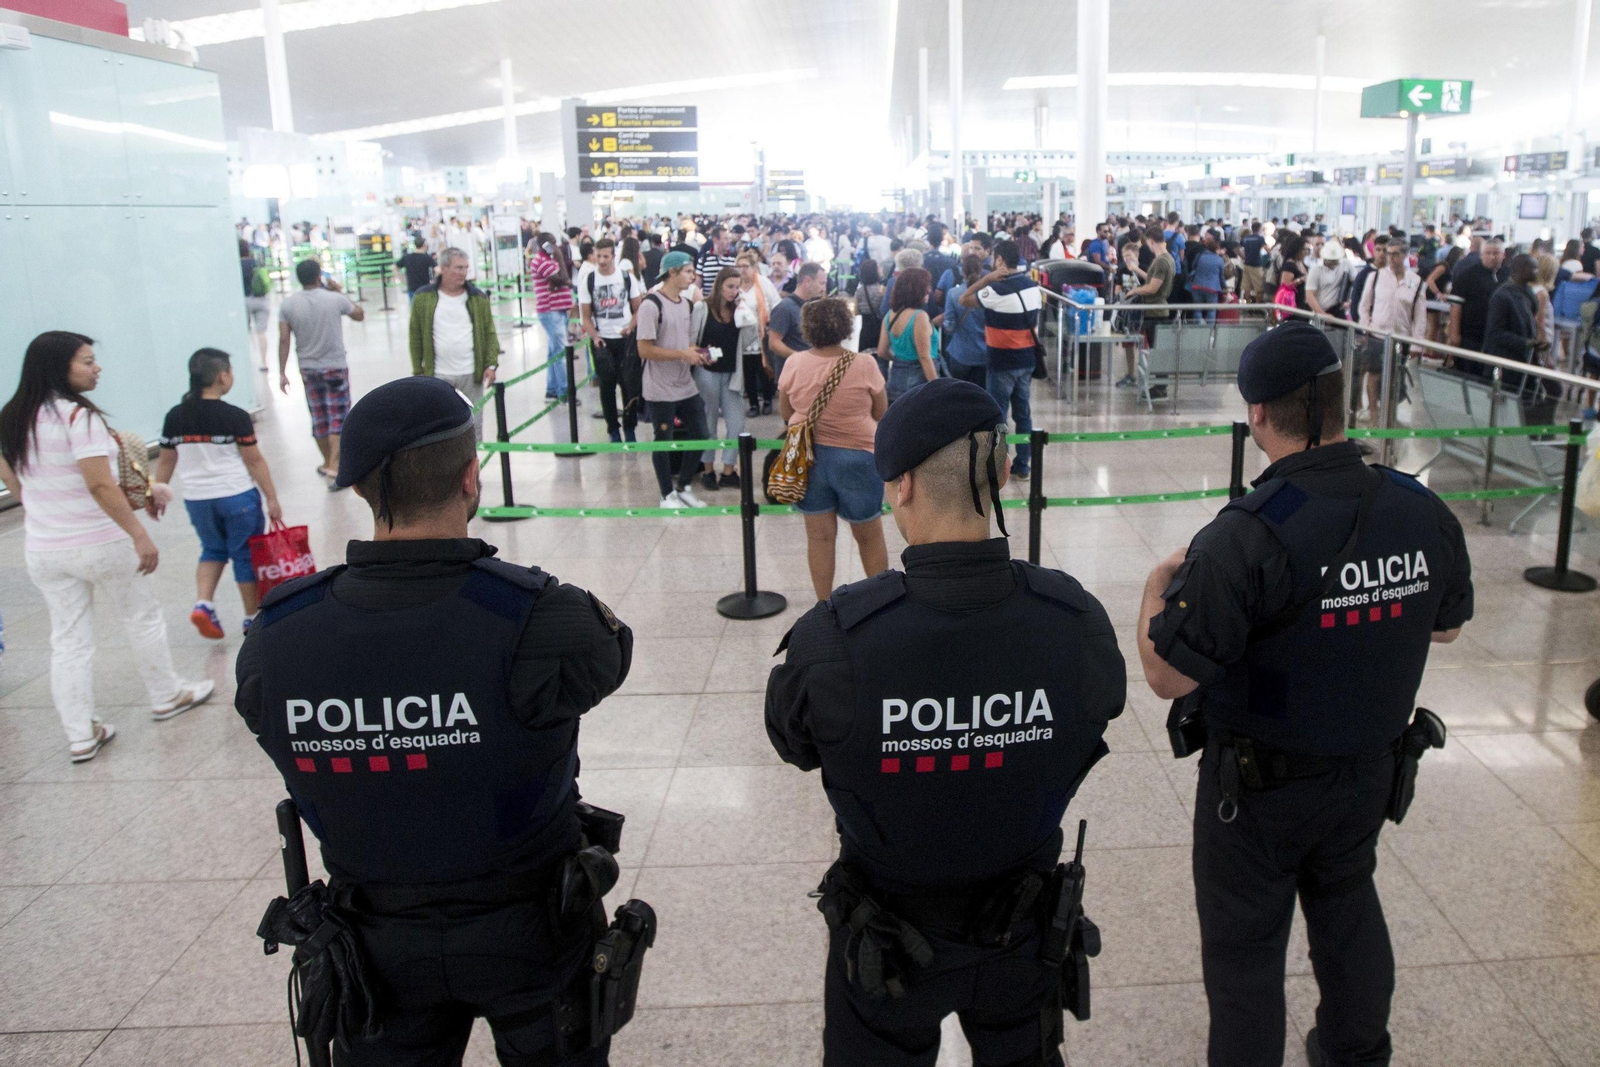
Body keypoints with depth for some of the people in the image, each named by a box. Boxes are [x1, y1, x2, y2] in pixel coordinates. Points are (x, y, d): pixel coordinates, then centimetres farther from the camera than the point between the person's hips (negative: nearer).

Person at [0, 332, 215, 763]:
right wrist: (139, 535, -21)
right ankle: (167, 697, 29)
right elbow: (100, 485, -23)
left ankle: (81, 736, 14)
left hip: (42, 549, 7)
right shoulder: (78, 415, -18)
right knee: (142, 619, 14)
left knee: (68, 642, 10)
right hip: (100, 545, -6)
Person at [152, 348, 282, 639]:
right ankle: (252, 618, 19)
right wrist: (272, 499, -4)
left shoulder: (174, 418, -1)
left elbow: (166, 462, 6)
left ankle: (203, 603, 4)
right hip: (237, 497, -4)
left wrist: (157, 495, 19)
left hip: (197, 499, 4)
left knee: (213, 550, 23)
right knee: (246, 555, 9)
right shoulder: (235, 417, -14)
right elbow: (255, 461, -10)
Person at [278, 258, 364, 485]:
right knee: (338, 416, 1)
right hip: (335, 367, -3)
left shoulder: (288, 304, -5)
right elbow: (359, 315, 7)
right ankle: (334, 465, -11)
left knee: (319, 417, 16)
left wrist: (282, 373, 0)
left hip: (308, 368, 3)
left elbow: (284, 340, -5)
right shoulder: (335, 299, -11)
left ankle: (328, 462, 31)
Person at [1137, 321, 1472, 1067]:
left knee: (1245, 949, 13)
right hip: (1371, 772, 7)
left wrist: (1160, 581, -10)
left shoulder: (1247, 538, -31)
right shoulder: (1424, 512, -11)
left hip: (1259, 787, -6)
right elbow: (1447, 624, 7)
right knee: (1349, 909, 29)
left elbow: (1167, 674, -26)